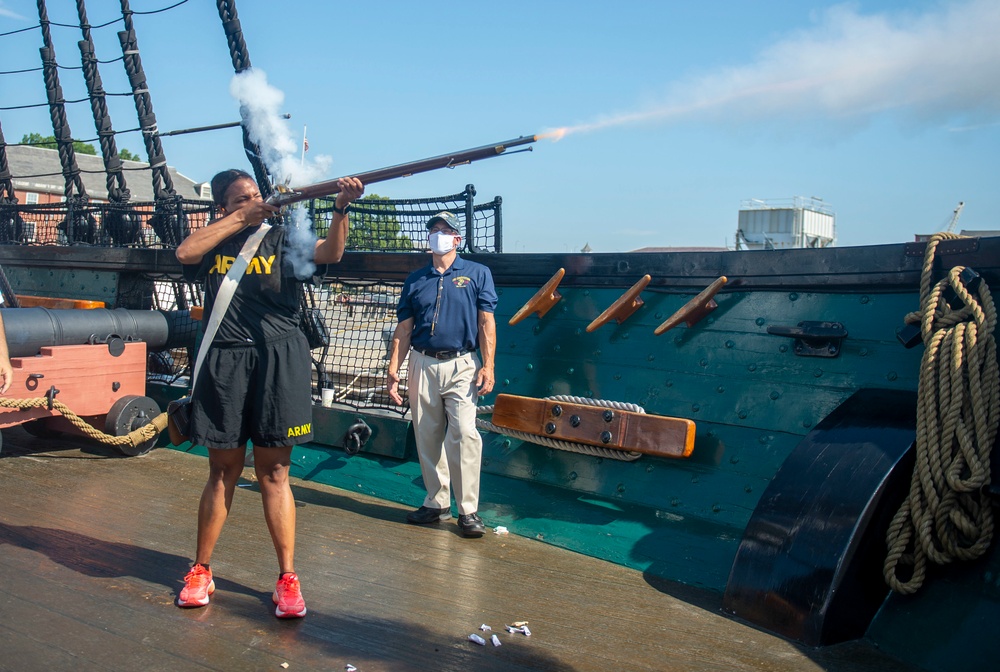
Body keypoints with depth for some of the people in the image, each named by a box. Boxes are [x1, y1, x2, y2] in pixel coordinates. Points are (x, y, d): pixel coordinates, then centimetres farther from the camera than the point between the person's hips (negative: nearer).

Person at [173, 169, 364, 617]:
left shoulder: (282, 237, 8)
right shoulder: (213, 242, 12)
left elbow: (329, 253, -8)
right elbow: (184, 252, -9)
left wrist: (341, 209, -27)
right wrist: (242, 218, -6)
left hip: (278, 359, -1)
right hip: (224, 361, 1)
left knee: (273, 472, 3)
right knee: (223, 471, 9)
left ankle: (287, 576, 9)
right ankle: (201, 570, 22)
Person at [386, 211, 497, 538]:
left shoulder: (477, 274, 7)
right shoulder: (415, 280, 15)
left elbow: (486, 322, 1)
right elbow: (403, 328, 14)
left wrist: (488, 366, -9)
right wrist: (393, 369, 5)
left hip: (461, 366, -3)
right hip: (422, 365, 4)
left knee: (464, 434, -13)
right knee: (427, 436, 6)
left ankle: (468, 510, -6)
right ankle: (437, 503, 18)